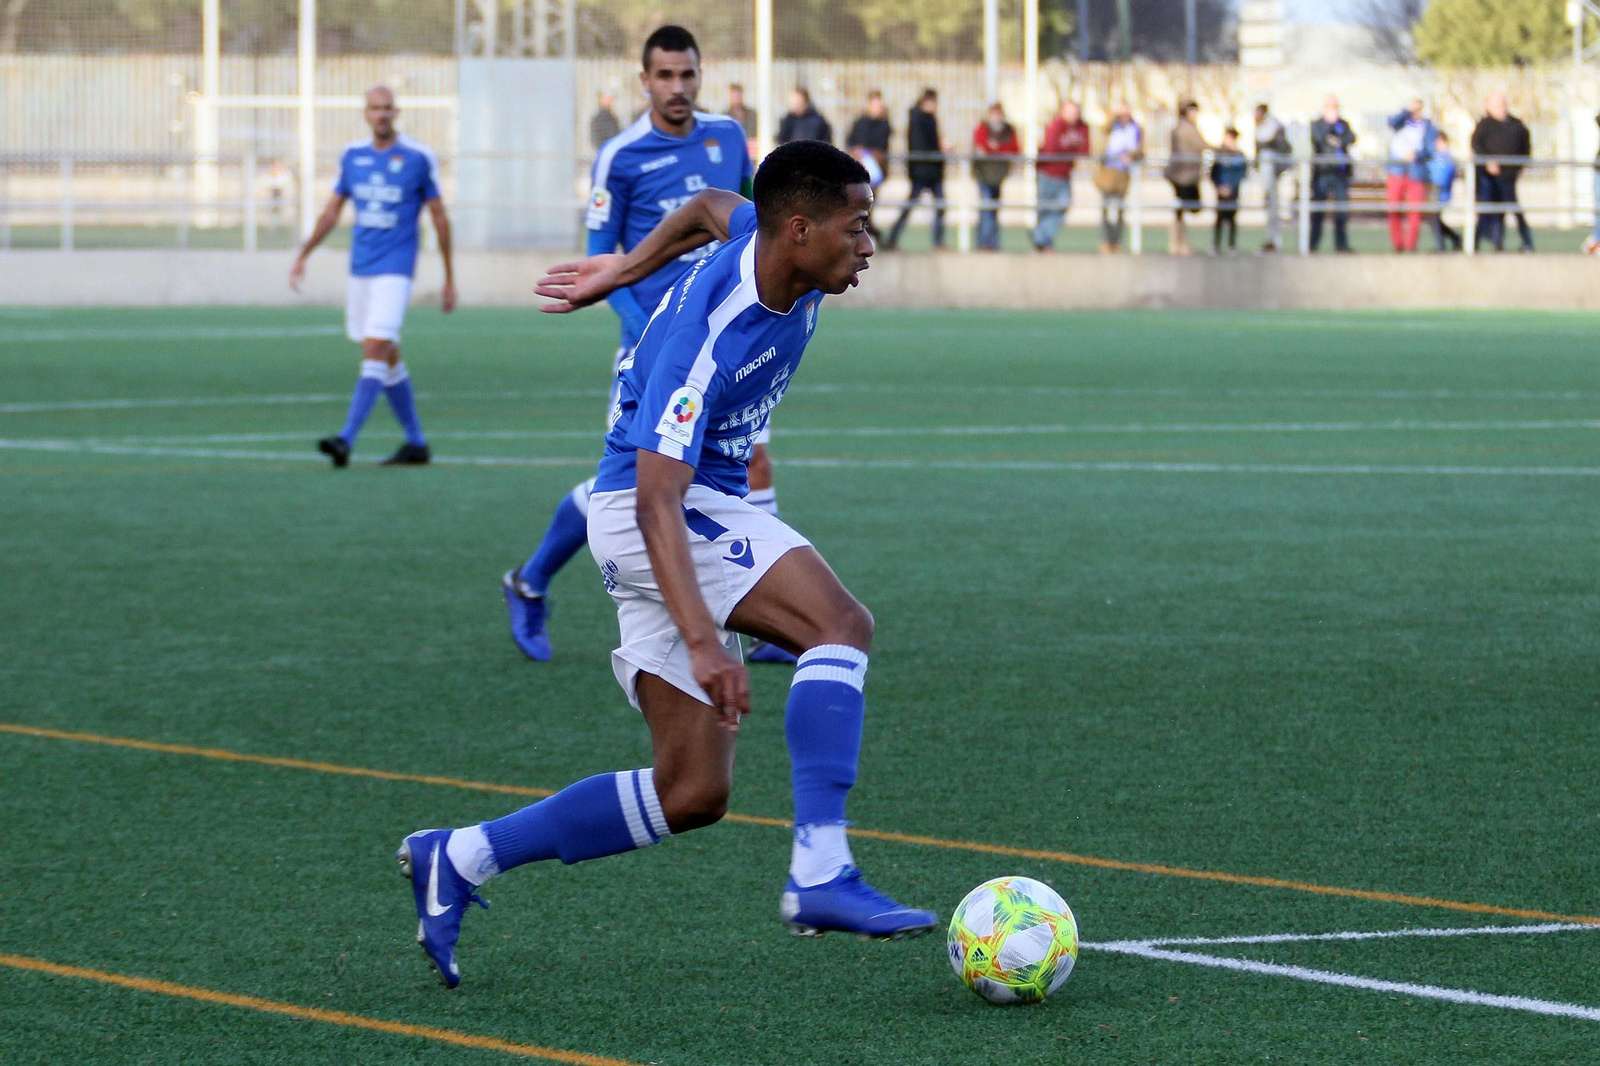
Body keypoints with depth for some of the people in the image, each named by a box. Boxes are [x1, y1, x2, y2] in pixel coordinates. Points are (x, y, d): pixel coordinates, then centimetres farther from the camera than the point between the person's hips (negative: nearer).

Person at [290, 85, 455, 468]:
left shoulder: (418, 157, -4)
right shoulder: (352, 155, 8)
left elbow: (440, 218, 1)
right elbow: (331, 212, 16)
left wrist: (449, 279, 2)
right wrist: (302, 256, 10)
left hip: (395, 268, -5)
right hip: (359, 267, 5)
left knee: (375, 349, -16)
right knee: (387, 356, 9)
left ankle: (346, 439, -24)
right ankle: (416, 443, 20)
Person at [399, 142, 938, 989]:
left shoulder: (771, 242, -5)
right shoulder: (705, 335, -29)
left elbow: (713, 208, 20)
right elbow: (658, 499, -35)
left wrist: (623, 269, 35)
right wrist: (702, 638, -45)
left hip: (706, 510, 9)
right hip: (648, 514, -9)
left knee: (690, 796, 6)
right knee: (841, 625, -28)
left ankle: (457, 861, 13)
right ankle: (819, 876, -31)